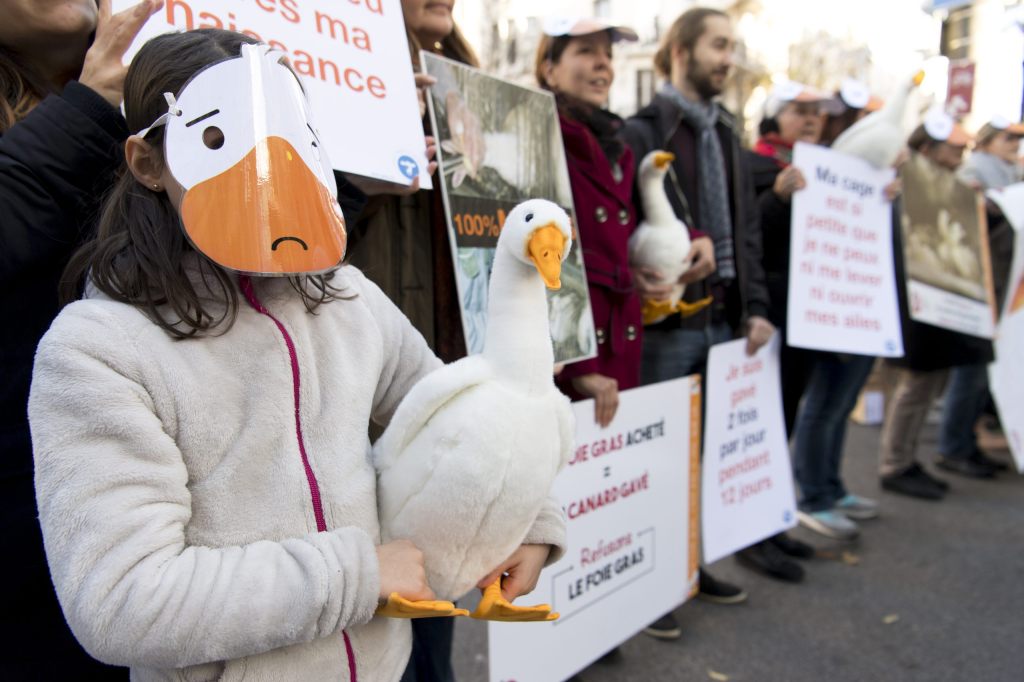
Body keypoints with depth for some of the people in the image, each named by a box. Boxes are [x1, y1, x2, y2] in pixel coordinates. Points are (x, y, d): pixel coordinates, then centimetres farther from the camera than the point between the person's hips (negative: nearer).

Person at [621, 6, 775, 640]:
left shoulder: (727, 135, 16)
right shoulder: (641, 132, -6)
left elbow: (747, 229, 15)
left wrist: (755, 307, 8)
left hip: (722, 320, 7)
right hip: (664, 324, -7)